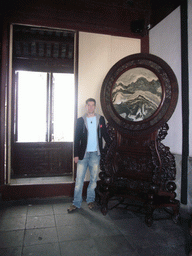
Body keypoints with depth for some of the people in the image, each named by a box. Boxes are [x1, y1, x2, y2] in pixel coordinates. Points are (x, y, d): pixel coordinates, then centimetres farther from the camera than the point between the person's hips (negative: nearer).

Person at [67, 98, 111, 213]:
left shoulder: (100, 119, 7)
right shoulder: (81, 120, 3)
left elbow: (105, 134, 10)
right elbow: (77, 138, 2)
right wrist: (76, 154, -3)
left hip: (96, 154, 1)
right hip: (83, 154, -1)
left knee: (94, 178, 9)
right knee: (79, 179, 1)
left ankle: (90, 200, 26)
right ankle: (76, 203, 14)